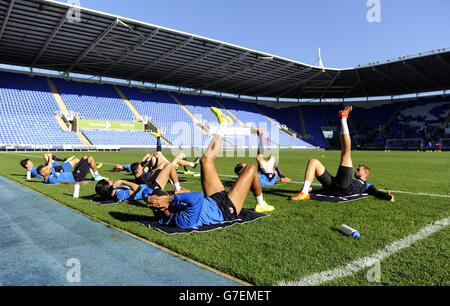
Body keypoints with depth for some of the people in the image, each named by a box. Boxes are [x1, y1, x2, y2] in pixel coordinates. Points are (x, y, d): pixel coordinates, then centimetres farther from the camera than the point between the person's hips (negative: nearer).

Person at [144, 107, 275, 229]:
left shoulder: (163, 217, -18)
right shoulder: (184, 220, -44)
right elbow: (197, 197, -60)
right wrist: (172, 198, -50)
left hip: (213, 201, 8)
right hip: (227, 210, -7)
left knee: (207, 159, 5)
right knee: (251, 168, -4)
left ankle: (224, 125, 30)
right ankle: (260, 205, 24)